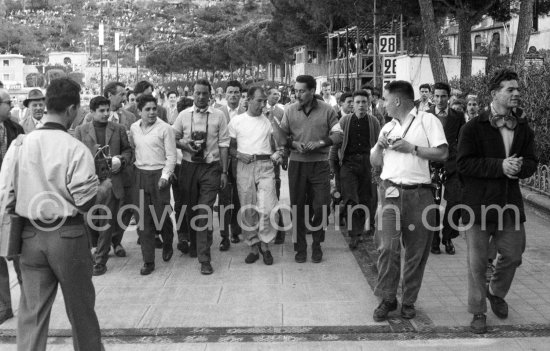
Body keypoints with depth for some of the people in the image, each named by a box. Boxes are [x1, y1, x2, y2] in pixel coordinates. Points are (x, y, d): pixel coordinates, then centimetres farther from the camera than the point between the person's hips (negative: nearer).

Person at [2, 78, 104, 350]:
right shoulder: (76, 149, -14)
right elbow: (86, 201, -15)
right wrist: (103, 191, 3)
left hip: (30, 235, 4)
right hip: (67, 235, -4)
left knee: (31, 310, 9)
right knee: (80, 307, 15)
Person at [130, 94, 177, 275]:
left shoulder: (165, 128, -6)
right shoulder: (134, 128, 7)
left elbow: (171, 156, -6)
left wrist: (165, 175, -15)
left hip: (159, 174, -4)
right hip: (140, 175, 4)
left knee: (162, 215, 1)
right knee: (143, 218, 2)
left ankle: (167, 245, 34)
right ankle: (148, 261, 9)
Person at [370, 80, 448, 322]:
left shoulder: (428, 120, 3)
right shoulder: (388, 128, 20)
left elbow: (442, 153, -6)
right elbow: (375, 162, 22)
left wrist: (412, 148, -10)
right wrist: (379, 146, 3)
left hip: (419, 193, -3)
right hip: (390, 191, 3)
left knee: (417, 251, 4)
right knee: (388, 246, -8)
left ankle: (409, 301, 17)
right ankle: (387, 299, 3)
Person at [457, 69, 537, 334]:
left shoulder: (523, 128, 8)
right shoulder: (474, 127, -7)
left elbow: (531, 162, 10)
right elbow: (464, 163, -13)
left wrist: (519, 167, -14)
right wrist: (500, 166, -20)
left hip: (510, 202, 5)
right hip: (480, 202, -4)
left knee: (513, 255, 11)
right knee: (477, 261, 3)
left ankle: (496, 293, 40)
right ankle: (478, 312, 19)